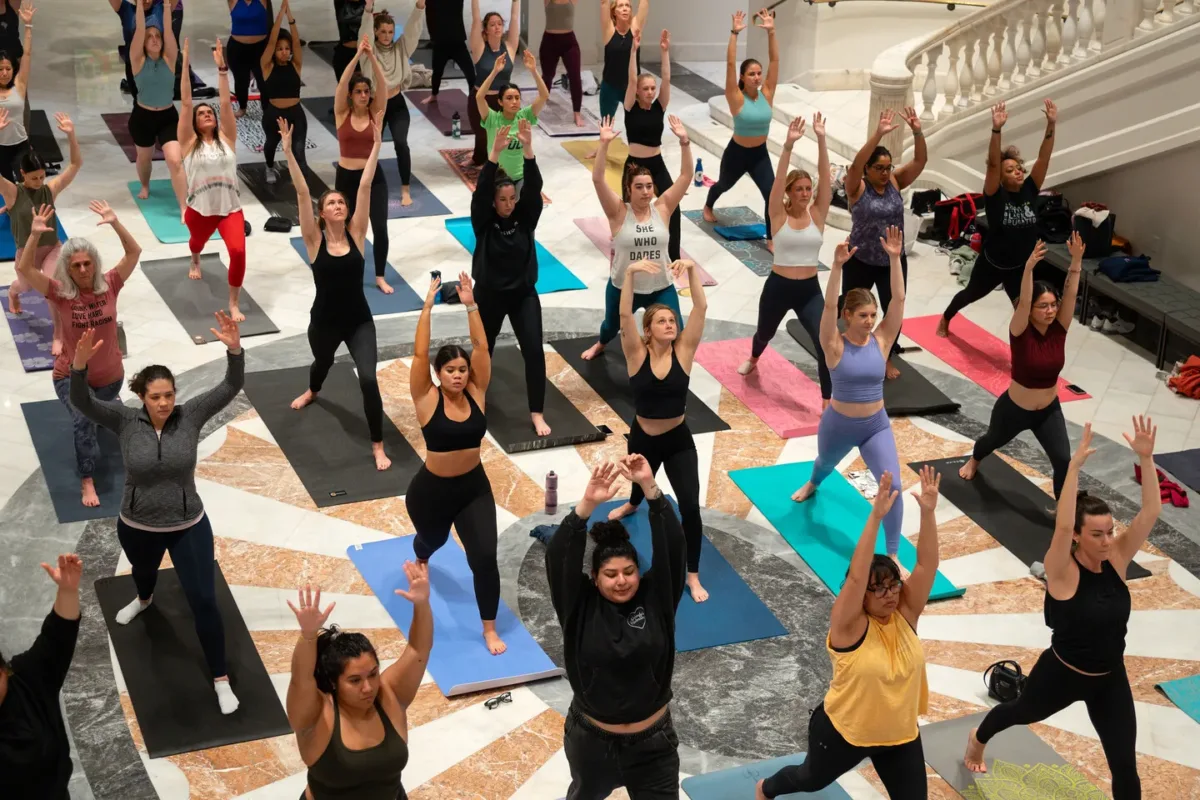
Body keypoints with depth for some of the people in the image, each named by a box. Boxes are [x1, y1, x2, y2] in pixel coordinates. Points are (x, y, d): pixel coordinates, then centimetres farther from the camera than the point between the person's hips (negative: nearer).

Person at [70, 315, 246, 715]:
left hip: (188, 526, -2)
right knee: (143, 572, 35)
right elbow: (81, 402, -29)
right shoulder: (126, 420, -17)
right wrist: (79, 364, -48)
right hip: (137, 527, 2)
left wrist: (234, 349, -44)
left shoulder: (190, 415, -16)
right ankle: (144, 600, 74)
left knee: (204, 601, -2)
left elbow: (231, 387, -25)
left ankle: (221, 680, 12)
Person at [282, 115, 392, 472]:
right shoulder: (315, 240, -10)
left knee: (368, 379, -19)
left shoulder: (356, 234, -8)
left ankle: (377, 446, -3)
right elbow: (302, 193, -17)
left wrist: (376, 143, -13)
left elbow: (365, 186, -12)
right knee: (323, 362, 31)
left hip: (359, 321, -1)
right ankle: (312, 392, 69)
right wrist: (288, 151, -24)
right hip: (324, 321, 1)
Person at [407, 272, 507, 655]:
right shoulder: (427, 399, -15)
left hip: (474, 488, 1)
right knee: (432, 539, 27)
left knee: (485, 556, -13)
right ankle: (421, 560, 67)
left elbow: (481, 347, -15)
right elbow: (419, 353, -24)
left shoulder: (476, 394, -9)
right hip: (431, 491, -1)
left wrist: (470, 305, -19)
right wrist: (428, 306, -25)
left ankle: (490, 630, 1)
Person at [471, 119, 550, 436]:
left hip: (523, 294, 1)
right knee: (484, 349, 15)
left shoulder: (525, 217, -6)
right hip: (489, 295, -1)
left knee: (534, 351, -11)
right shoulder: (483, 221, -11)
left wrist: (528, 150, -36)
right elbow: (480, 191, -28)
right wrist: (495, 154, -40)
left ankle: (537, 414, -4)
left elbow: (535, 188, -22)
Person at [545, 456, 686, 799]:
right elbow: (559, 558, -25)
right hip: (591, 740, 0)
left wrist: (650, 487, -30)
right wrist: (588, 504, -37)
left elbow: (672, 547, -19)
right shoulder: (581, 607, -11)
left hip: (653, 742, 0)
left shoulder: (655, 599, -8)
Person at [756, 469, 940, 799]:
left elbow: (926, 565, -22)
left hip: (900, 736, 3)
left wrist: (928, 513, -36)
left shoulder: (905, 615, -12)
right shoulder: (849, 626, -24)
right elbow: (856, 576, -39)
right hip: (844, 732, -3)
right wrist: (876, 516, -48)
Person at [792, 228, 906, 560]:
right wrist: (837, 266, -42)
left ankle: (893, 555, -4)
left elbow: (899, 299, -17)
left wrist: (894, 259, -27)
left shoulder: (881, 341, -10)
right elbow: (829, 306, -31)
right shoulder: (835, 346, -17)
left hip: (876, 426, 1)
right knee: (825, 464, 30)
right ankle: (813, 484, 70)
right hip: (838, 425, -1)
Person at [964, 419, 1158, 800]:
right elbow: (1062, 526, -46)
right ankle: (977, 739, 62)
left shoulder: (1116, 559, -13)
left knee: (1125, 765, 1)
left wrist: (1145, 458, -36)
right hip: (1062, 674, -3)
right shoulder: (1062, 571, -26)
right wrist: (1074, 466, -52)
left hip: (1111, 680, 3)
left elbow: (1150, 512, -22)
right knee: (1021, 711, 27)